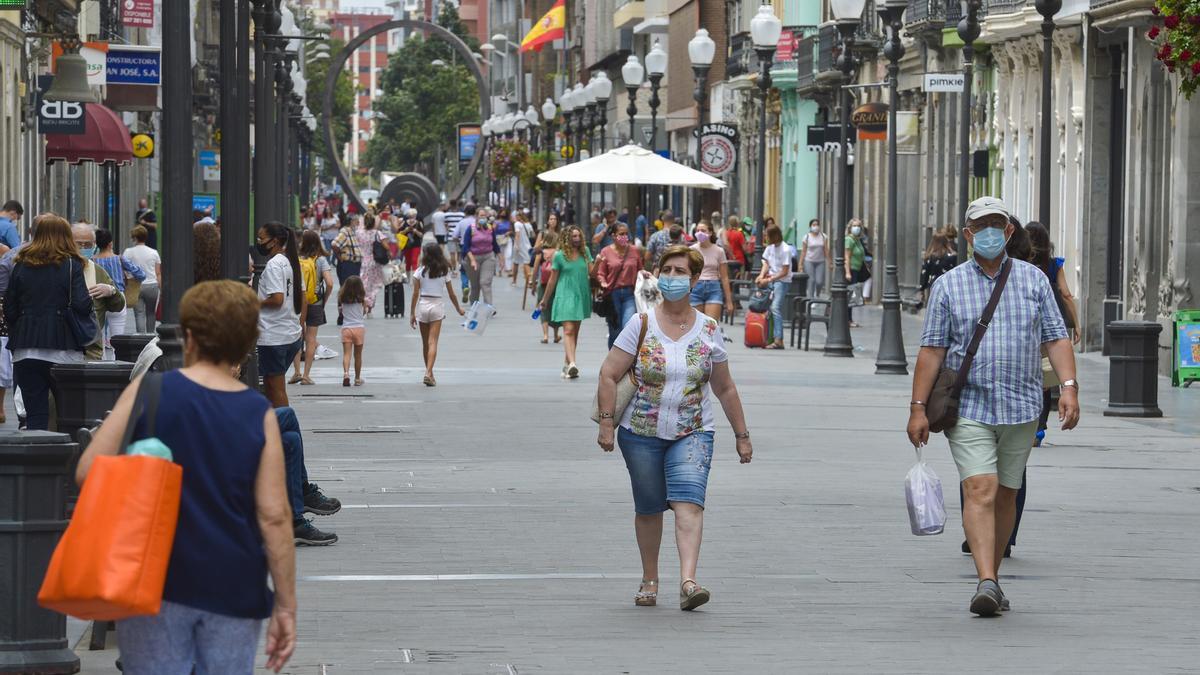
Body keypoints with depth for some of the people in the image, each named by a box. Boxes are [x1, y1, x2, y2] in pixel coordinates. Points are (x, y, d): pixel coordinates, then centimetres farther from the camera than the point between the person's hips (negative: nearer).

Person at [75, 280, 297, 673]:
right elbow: (274, 517, -6)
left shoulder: (149, 391, -3)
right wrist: (286, 606, -1)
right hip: (234, 592, 1)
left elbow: (88, 473, -7)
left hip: (155, 582, -1)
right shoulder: (259, 415, -1)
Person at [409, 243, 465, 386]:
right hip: (438, 306, 0)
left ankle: (429, 372, 23)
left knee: (425, 343, 13)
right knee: (433, 342, -6)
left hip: (423, 305, 0)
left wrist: (412, 313, 0)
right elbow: (451, 294, 5)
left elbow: (415, 293, -5)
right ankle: (428, 373, -21)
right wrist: (459, 309, 20)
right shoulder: (444, 272, 1)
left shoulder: (420, 271, -4)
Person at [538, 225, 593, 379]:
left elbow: (591, 272, 6)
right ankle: (572, 364, -29)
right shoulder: (559, 255, -3)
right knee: (569, 330, -16)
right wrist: (544, 301, 8)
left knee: (575, 332, 9)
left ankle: (567, 364, 19)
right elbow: (552, 279, 3)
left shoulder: (585, 252, 7)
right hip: (565, 296, -5)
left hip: (582, 296, 5)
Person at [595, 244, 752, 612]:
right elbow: (608, 375, -3)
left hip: (692, 434, 0)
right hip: (640, 433, 0)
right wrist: (607, 422, -13)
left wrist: (742, 435, 13)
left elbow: (725, 389, 12)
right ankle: (649, 581, 25)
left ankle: (688, 582, -30)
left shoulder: (709, 330, 4)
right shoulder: (641, 325, -2)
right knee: (648, 508, 8)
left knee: (689, 502, -18)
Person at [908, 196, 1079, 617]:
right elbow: (932, 349, 2)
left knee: (1005, 494, 9)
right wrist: (918, 407, -4)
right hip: (968, 407, -2)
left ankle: (992, 575, 21)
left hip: (1021, 408, 2)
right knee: (980, 490, -15)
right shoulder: (948, 285, 4)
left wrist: (1069, 386, -9)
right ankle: (986, 583, -25)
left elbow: (1056, 337, 5)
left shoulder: (1034, 280, 9)